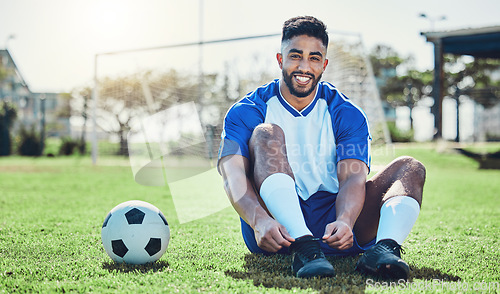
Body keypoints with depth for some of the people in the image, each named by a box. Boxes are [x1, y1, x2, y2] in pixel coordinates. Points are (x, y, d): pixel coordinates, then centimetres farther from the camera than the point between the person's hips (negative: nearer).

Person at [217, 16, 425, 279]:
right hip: (275, 229, -2)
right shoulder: (246, 112, 1)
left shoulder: (347, 114, 6)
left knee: (410, 168, -11)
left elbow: (353, 177, -10)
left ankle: (385, 248, -42)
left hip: (332, 225, 2)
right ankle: (303, 248, -41)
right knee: (266, 134, -21)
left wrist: (344, 221, -34)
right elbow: (233, 175, -15)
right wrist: (260, 221, -37)